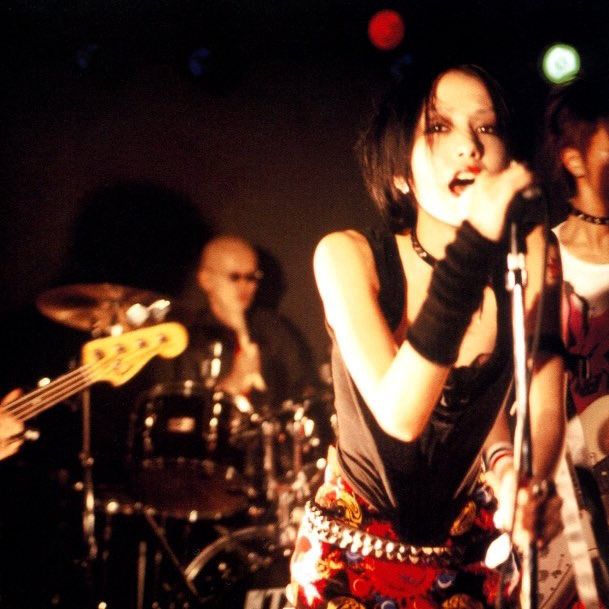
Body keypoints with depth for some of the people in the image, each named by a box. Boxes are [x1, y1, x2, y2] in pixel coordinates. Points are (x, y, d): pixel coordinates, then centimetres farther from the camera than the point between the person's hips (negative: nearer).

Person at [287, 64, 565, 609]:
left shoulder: (529, 254, -11)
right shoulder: (348, 256, -20)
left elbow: (545, 406, -15)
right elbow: (399, 414, -33)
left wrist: (526, 476, -38)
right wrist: (473, 247, -42)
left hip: (474, 557, 2)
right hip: (354, 557, -2)